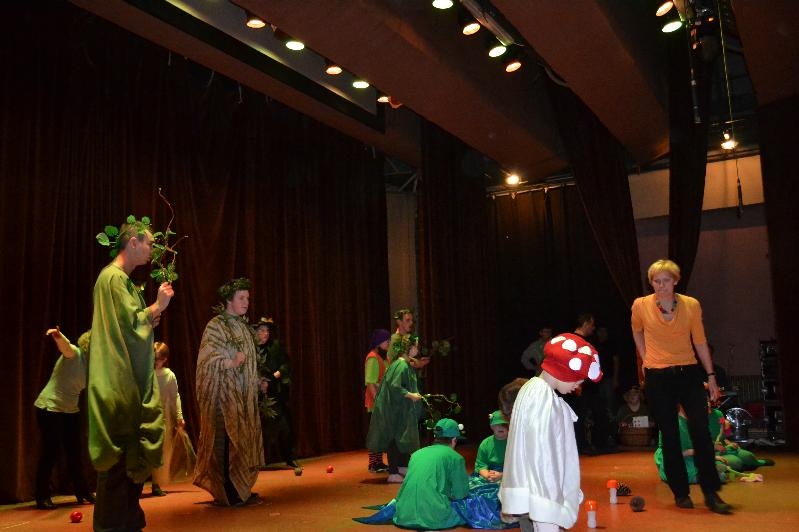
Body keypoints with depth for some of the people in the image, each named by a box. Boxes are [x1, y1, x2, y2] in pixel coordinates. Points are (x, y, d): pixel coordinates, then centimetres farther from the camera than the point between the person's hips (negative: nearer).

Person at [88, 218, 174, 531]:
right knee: (120, 457, -5)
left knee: (131, 455, 13)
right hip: (121, 384, -10)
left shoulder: (122, 279, 18)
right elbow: (130, 324, -18)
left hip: (131, 382, 10)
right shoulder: (114, 277, -11)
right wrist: (158, 306, -7)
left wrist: (150, 317, 13)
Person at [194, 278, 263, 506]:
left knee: (244, 439, 9)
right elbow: (208, 359, -15)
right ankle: (228, 493, -2)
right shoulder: (215, 326, -8)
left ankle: (242, 489, 18)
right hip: (225, 394, -8)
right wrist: (230, 363, -29)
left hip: (244, 396, 8)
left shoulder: (243, 326, 15)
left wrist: (257, 382, 16)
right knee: (228, 439, -8)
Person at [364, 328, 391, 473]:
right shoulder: (372, 358, -13)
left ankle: (379, 462, 18)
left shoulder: (382, 357, 15)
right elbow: (369, 382, -19)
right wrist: (377, 399, -22)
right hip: (376, 401, -9)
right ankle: (373, 464, -1)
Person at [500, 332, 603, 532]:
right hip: (538, 499, -10)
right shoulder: (545, 400, -19)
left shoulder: (532, 389, 11)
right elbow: (542, 458, -21)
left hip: (529, 496, 10)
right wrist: (546, 515, -19)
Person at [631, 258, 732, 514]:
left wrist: (710, 375, 4)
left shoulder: (691, 305, -2)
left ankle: (711, 493, 4)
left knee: (701, 432, -6)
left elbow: (700, 341, 5)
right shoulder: (641, 305, -4)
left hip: (689, 373, 1)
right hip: (658, 378, -1)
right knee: (670, 436, 5)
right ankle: (680, 493, 17)